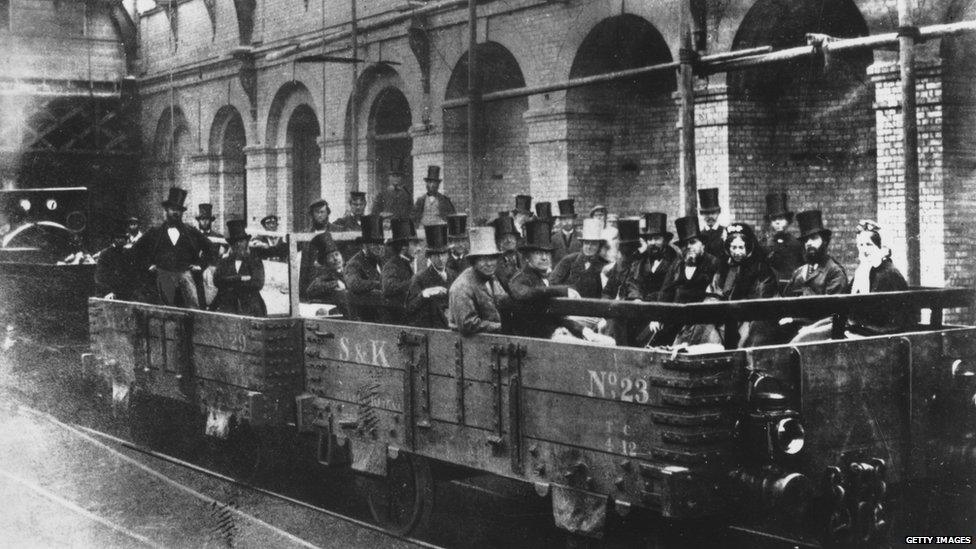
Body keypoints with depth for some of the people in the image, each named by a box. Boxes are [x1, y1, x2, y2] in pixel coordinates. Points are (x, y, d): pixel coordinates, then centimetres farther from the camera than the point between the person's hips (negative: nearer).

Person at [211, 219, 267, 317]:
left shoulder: (256, 262, 12)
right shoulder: (223, 262, 17)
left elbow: (258, 284, -3)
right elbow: (217, 280, 1)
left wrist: (230, 283, -2)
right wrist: (241, 278, -5)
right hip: (226, 307, 1)